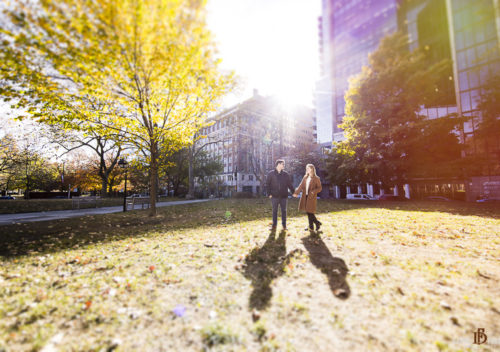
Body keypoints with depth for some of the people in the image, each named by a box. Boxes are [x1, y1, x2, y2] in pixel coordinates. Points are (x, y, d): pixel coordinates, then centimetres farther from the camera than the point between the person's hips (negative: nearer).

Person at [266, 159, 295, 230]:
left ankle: (284, 225, 20)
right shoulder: (271, 174, 0)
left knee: (284, 210, 9)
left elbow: (290, 184, 6)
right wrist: (269, 194, -8)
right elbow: (268, 184, 0)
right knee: (274, 211, 7)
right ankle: (274, 225, 16)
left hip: (284, 195, 2)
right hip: (275, 195, -1)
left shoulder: (286, 174, 5)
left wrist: (293, 192, -3)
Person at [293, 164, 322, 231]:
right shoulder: (305, 177, 12)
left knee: (310, 211, -5)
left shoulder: (316, 178, -3)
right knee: (308, 211, 7)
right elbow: (301, 186, 8)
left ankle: (311, 227, 11)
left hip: (311, 197, -6)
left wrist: (314, 191, -22)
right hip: (305, 196, 6)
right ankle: (317, 223, 22)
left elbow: (319, 188, -4)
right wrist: (296, 192, -3)